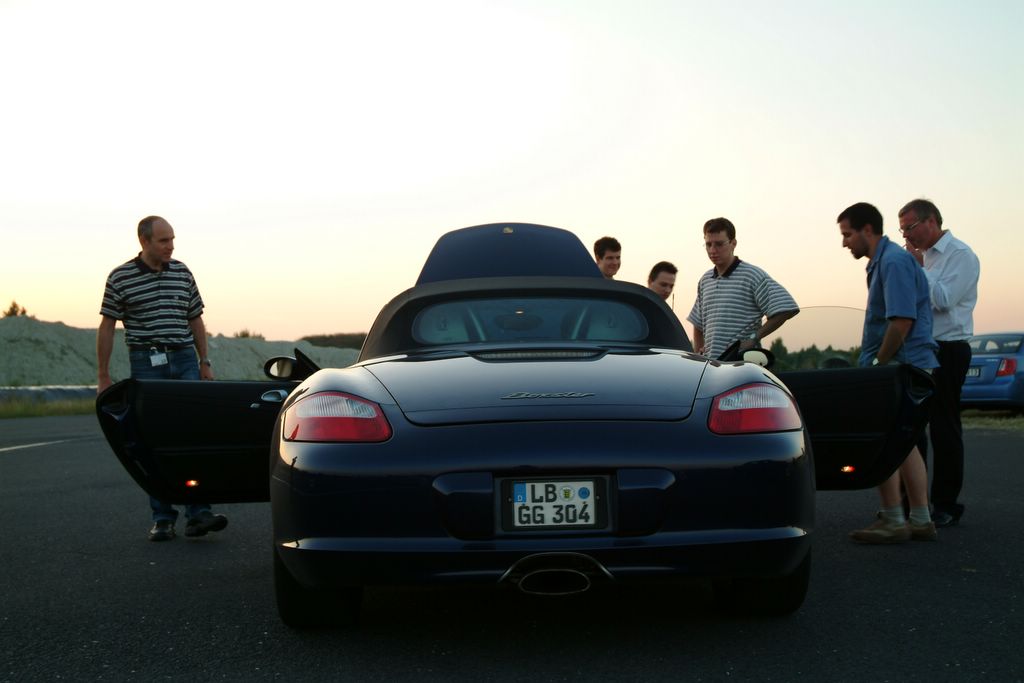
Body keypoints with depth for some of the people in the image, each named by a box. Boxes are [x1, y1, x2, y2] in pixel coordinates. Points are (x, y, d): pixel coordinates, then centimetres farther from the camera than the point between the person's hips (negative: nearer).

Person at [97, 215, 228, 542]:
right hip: (146, 365, -2)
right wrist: (103, 375, 0)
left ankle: (198, 513, -7)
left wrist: (205, 362, 10)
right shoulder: (120, 277, -1)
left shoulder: (182, 273, 9)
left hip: (185, 361, 3)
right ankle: (162, 518, 7)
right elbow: (107, 327, 2)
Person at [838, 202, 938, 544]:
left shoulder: (894, 262, -15)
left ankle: (893, 521, 0)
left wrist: (878, 363, -16)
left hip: (899, 366, -10)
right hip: (909, 367, 10)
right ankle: (921, 520, 19)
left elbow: (902, 321, -22)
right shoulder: (883, 261, 18)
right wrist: (874, 362, 14)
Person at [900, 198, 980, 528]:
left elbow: (943, 299, -19)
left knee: (944, 428, -3)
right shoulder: (923, 257, 15)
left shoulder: (960, 255, -8)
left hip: (947, 352, -8)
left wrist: (917, 266, -14)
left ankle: (945, 505, 5)